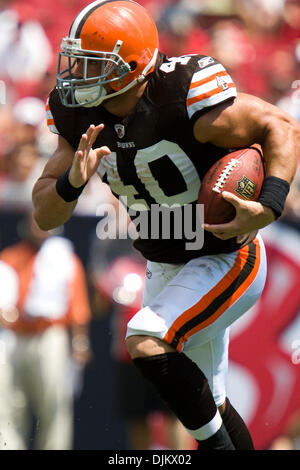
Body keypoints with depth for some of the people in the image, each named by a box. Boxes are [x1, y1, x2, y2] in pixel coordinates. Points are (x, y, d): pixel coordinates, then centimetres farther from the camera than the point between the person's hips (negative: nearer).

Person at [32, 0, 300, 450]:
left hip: (227, 259, -8)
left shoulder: (183, 98, -27)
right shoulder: (82, 117, -7)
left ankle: (217, 445, -9)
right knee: (208, 405, 16)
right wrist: (73, 180, -27)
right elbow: (44, 214, -4)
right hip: (166, 268, 8)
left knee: (147, 344, -27)